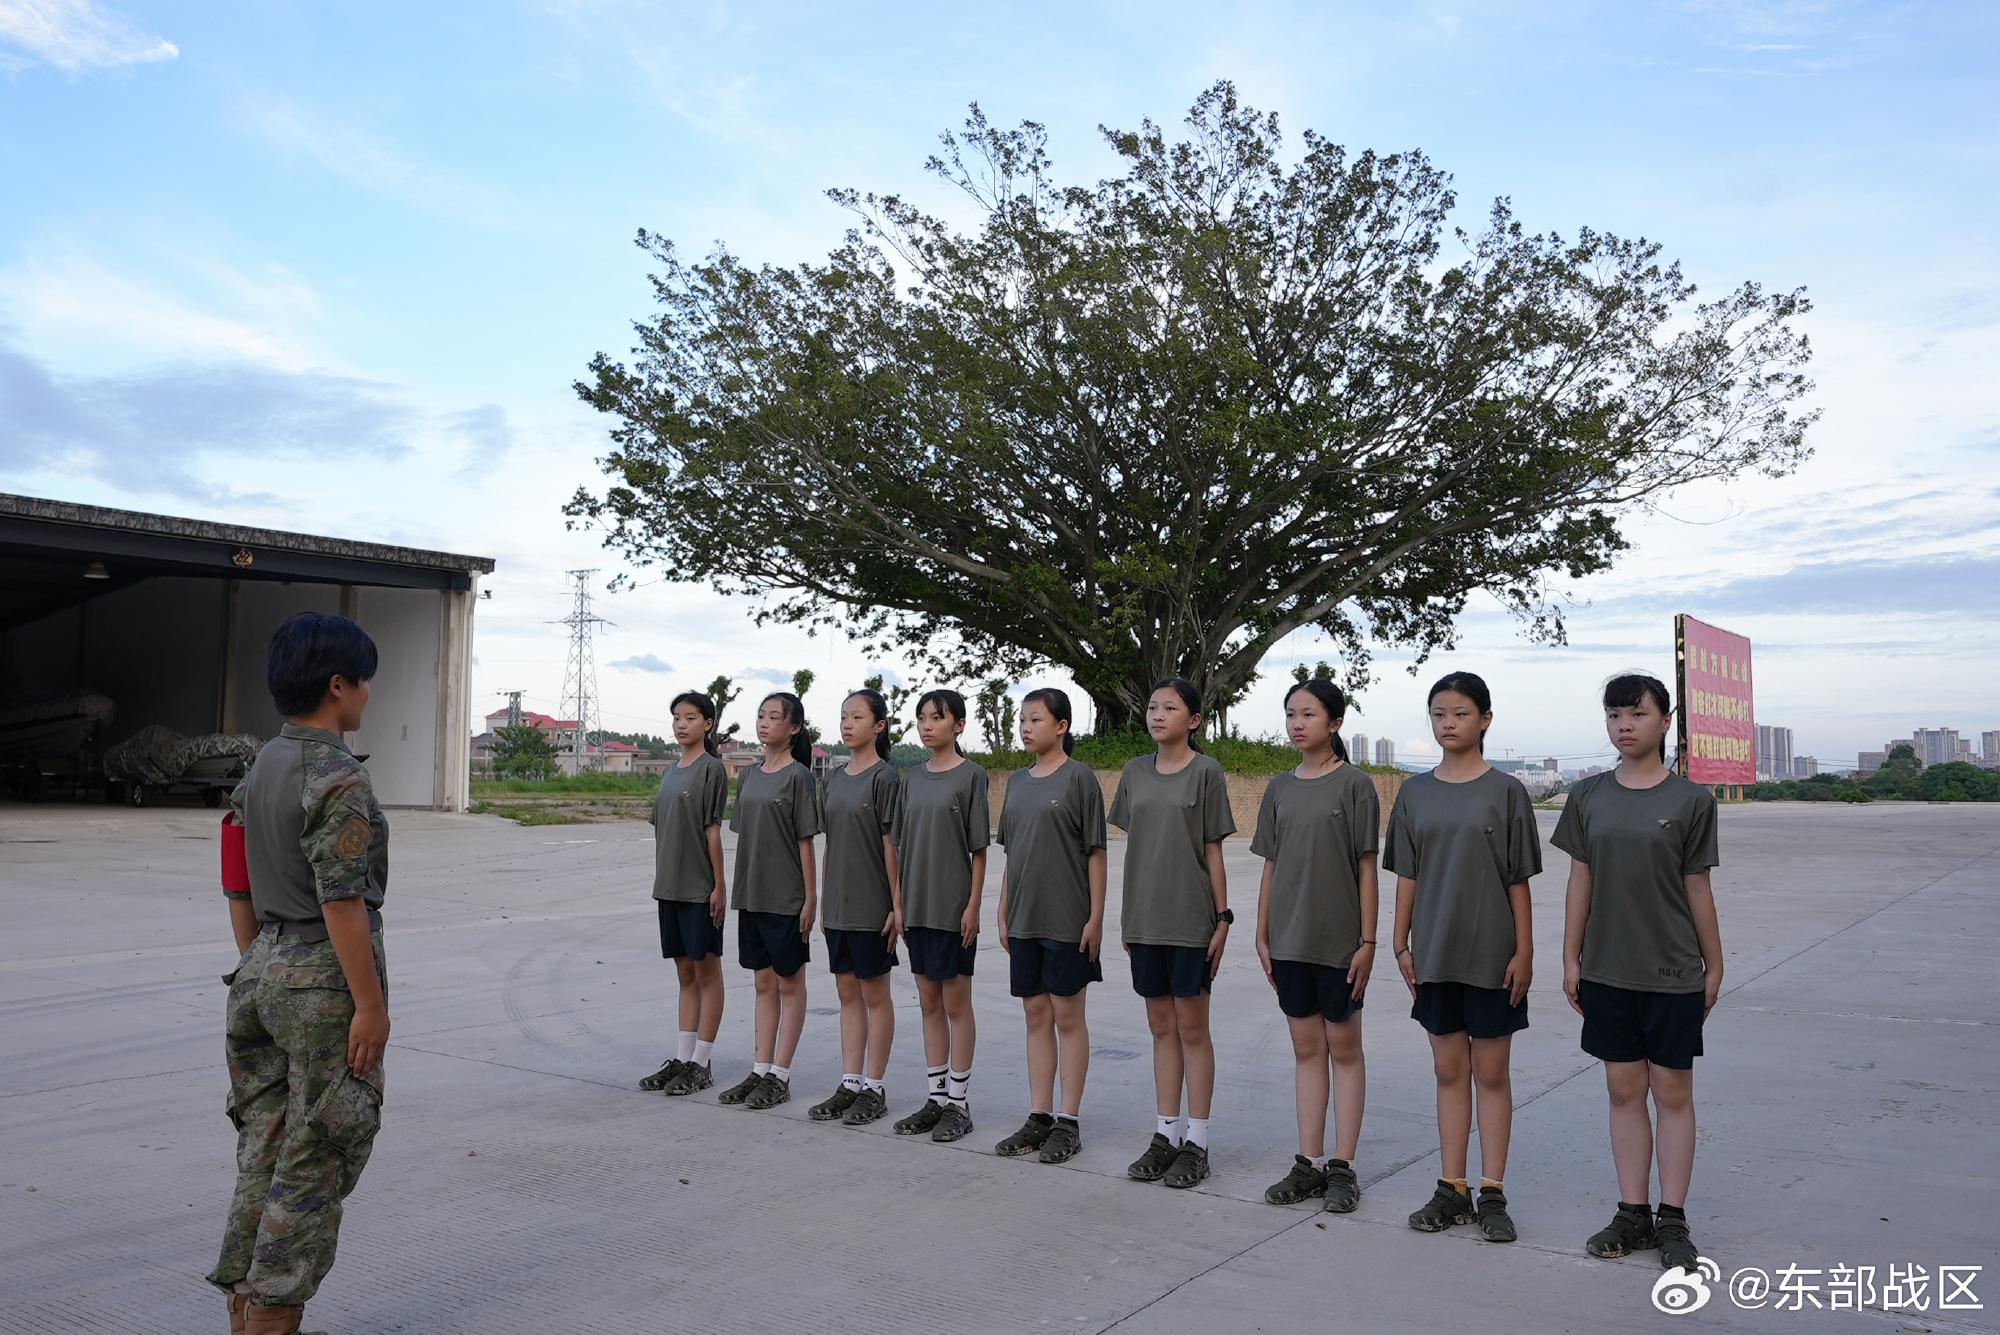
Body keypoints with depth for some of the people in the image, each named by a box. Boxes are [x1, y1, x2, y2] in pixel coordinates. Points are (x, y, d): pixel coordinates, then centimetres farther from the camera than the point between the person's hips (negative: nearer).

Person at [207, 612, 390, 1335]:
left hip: (263, 970, 9)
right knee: (315, 1162, 2)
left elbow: (240, 889, 15)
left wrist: (255, 969, 22)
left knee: (265, 1151, 16)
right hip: (325, 980, -9)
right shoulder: (338, 778, -18)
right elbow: (342, 902, -21)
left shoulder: (259, 769, 10)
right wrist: (370, 1004, -17)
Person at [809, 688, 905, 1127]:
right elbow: (830, 844, 13)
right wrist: (824, 901, 12)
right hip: (838, 906, 7)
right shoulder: (833, 779, 10)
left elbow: (891, 844, -12)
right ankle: (849, 1084, 20)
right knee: (848, 992, 11)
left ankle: (873, 1089, 13)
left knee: (874, 993, 3)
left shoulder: (884, 778, -9)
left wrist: (897, 905, -13)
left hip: (872, 906, -6)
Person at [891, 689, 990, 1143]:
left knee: (955, 1002, 2)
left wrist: (973, 905, -12)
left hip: (954, 906, -6)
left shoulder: (971, 775, -6)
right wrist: (899, 902, 8)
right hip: (918, 905, 6)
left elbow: (979, 848, -8)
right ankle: (936, 1097, 22)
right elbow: (902, 844, 12)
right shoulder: (913, 777, 10)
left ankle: (959, 1102, 12)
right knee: (929, 1002, 12)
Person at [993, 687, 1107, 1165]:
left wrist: (1096, 916, -12)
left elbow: (1095, 852, -8)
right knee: (1036, 1013, 11)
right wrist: (1003, 913, 12)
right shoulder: (1018, 781, 11)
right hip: (1025, 919, 6)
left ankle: (1069, 1121, 12)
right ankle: (1039, 1117, 19)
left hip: (1066, 918, -6)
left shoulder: (1078, 778, -7)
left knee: (1067, 1016, 3)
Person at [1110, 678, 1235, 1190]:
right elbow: (1132, 847, 11)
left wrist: (1223, 917, -8)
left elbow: (1213, 851, -5)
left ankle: (1196, 1142, 12)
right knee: (1161, 1027, 12)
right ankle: (1166, 1134, 21)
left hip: (1191, 918, -4)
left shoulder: (1205, 772, -5)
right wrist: (1124, 915, 9)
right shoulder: (1136, 772, 8)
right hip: (1145, 918, 5)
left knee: (1192, 1028, 3)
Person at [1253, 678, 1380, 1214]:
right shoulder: (1280, 788, 7)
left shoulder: (1354, 785, -6)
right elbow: (1271, 867, 9)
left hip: (1338, 940, -5)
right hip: (1290, 940, 5)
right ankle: (1309, 1162, 19)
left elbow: (1366, 867, -8)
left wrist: (1367, 941, -10)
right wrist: (1262, 935, 7)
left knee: (1343, 1048, 6)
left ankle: (1343, 1166, 14)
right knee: (1306, 1047, 11)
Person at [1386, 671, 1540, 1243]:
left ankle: (1493, 1194, 14)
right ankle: (1452, 1190, 19)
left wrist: (1524, 950, -6)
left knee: (1492, 1072, 6)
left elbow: (1518, 880, -4)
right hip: (1434, 954, 3)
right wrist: (1402, 944, 4)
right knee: (1449, 1071, 10)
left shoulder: (1505, 792, -4)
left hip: (1491, 954, -3)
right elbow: (1407, 877, 7)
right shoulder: (1415, 792, 5)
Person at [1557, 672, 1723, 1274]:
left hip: (1673, 973, -3)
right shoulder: (1590, 797, 3)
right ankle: (1633, 1213, 20)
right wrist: (1571, 958, 5)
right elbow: (1581, 881, 6)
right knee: (1624, 1090, 10)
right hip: (1608, 971, 3)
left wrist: (1714, 964, 2)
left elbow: (1697, 887, -1)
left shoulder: (1689, 800, -4)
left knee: (1672, 1093, 5)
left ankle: (1672, 1221, 16)